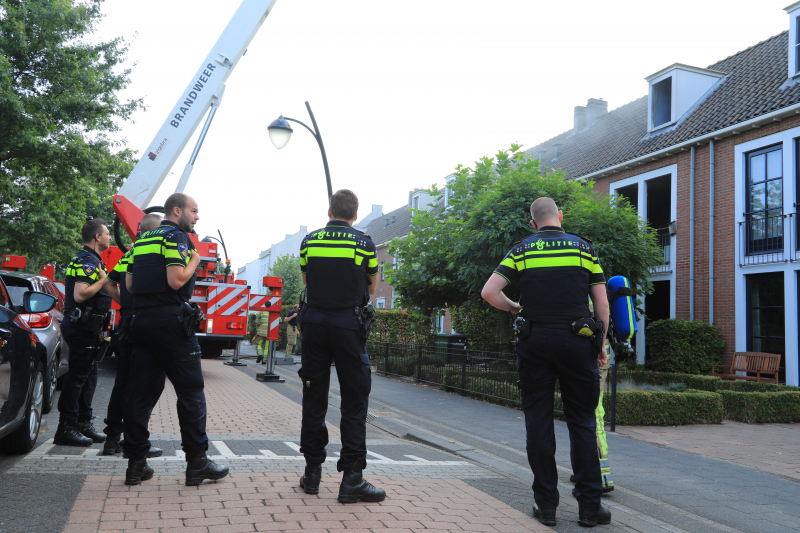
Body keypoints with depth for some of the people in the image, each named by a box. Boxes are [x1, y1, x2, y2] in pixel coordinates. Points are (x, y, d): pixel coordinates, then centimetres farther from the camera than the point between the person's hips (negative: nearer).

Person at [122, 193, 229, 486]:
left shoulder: (142, 240, 19)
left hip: (142, 320, 8)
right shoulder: (176, 236, -8)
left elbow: (129, 283, 18)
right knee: (191, 391, -1)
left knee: (141, 392, 8)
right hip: (170, 321, -8)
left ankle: (136, 463, 11)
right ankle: (196, 462, 1)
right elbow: (176, 280, -19)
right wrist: (195, 260, -3)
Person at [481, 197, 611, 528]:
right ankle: (589, 506, 9)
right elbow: (602, 304, 3)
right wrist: (601, 345, 11)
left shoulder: (521, 250, 5)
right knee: (582, 423, 7)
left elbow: (489, 292, -4)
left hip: (535, 342, 0)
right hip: (576, 341, 0)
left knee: (538, 422, 7)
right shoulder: (583, 247, 6)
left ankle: (546, 504, 11)